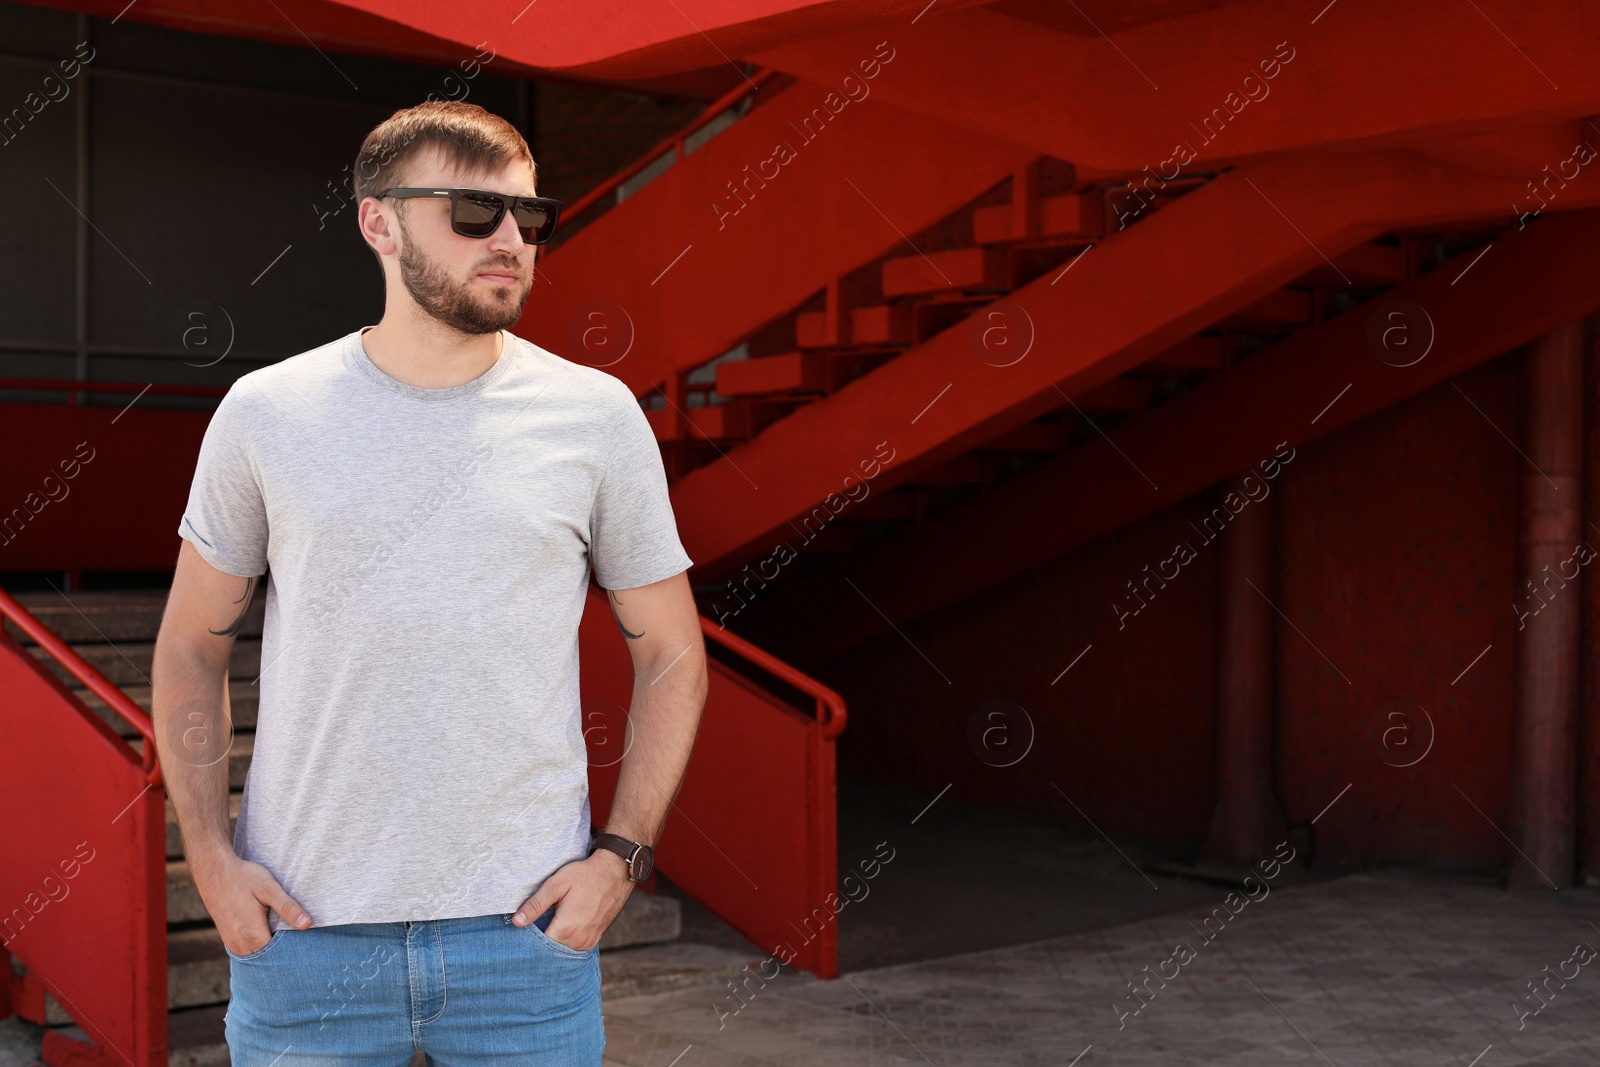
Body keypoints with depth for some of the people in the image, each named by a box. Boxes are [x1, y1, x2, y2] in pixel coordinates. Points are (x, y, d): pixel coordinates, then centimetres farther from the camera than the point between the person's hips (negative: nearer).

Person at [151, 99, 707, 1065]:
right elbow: (191, 650, 8)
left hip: (526, 927, 0)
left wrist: (620, 857, -3)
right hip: (302, 929, 0)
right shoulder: (265, 414, 0)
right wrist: (213, 860, -1)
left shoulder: (597, 416, 0)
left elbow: (672, 653, 6)